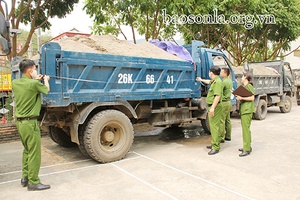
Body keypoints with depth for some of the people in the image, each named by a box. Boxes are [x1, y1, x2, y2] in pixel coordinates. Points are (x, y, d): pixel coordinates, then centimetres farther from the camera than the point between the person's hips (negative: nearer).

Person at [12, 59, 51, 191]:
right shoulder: (34, 84, -17)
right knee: (34, 153, 0)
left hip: (19, 122, 8)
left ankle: (25, 178, 30)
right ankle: (33, 182, 7)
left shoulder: (15, 83, 3)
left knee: (27, 150, 21)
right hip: (30, 122, -8)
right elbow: (46, 90, 4)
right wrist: (46, 79, 22)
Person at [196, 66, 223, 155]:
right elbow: (209, 82, 42)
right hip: (212, 106, 11)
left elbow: (218, 96, -27)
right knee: (213, 125, 17)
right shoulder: (214, 81, 16)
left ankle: (215, 147, -9)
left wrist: (213, 107, -32)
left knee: (214, 126, -11)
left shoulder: (218, 82, -18)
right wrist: (201, 80, 56)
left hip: (215, 106, -11)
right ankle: (214, 143, 28)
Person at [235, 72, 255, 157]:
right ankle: (247, 146, 24)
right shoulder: (244, 86, 19)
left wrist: (242, 98, -17)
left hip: (247, 110, -10)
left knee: (246, 128, -11)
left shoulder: (249, 86, -9)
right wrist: (239, 97, 6)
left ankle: (247, 149, -9)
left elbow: (252, 98, -15)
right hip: (243, 109, 10)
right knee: (245, 128, 14)